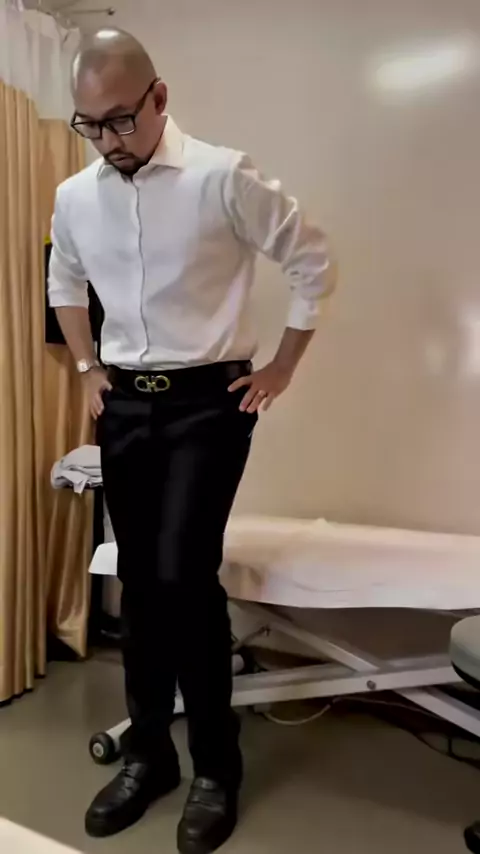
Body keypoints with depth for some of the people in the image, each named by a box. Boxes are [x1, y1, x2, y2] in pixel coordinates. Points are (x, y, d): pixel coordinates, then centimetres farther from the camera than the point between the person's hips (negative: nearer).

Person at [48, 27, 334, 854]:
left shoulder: (223, 177, -11)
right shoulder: (73, 197, 4)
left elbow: (312, 258, -3)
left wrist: (282, 366, -2)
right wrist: (87, 367, 15)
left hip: (208, 400, -4)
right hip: (125, 405, 5)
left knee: (185, 574, -13)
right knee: (139, 580, 9)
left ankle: (216, 766, 11)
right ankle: (148, 752, 27)